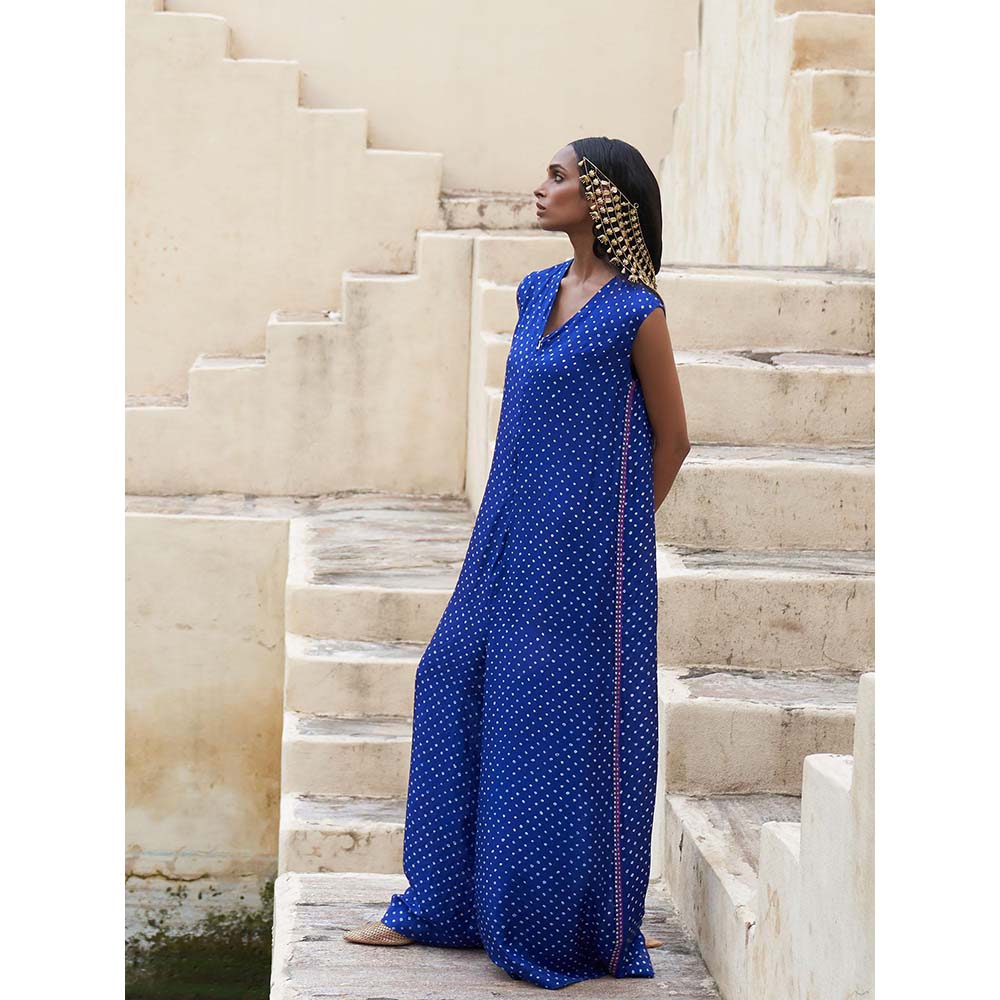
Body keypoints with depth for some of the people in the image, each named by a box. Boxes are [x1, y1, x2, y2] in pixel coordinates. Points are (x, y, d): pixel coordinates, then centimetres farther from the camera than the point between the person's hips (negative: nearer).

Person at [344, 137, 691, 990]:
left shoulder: (636, 311, -10)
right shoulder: (537, 293, 10)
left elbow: (672, 439, -2)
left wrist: (614, 530, 4)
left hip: (584, 549, -7)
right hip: (515, 536, 8)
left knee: (570, 726, -1)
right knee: (456, 692, 9)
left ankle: (578, 927, 13)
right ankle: (442, 908, 20)